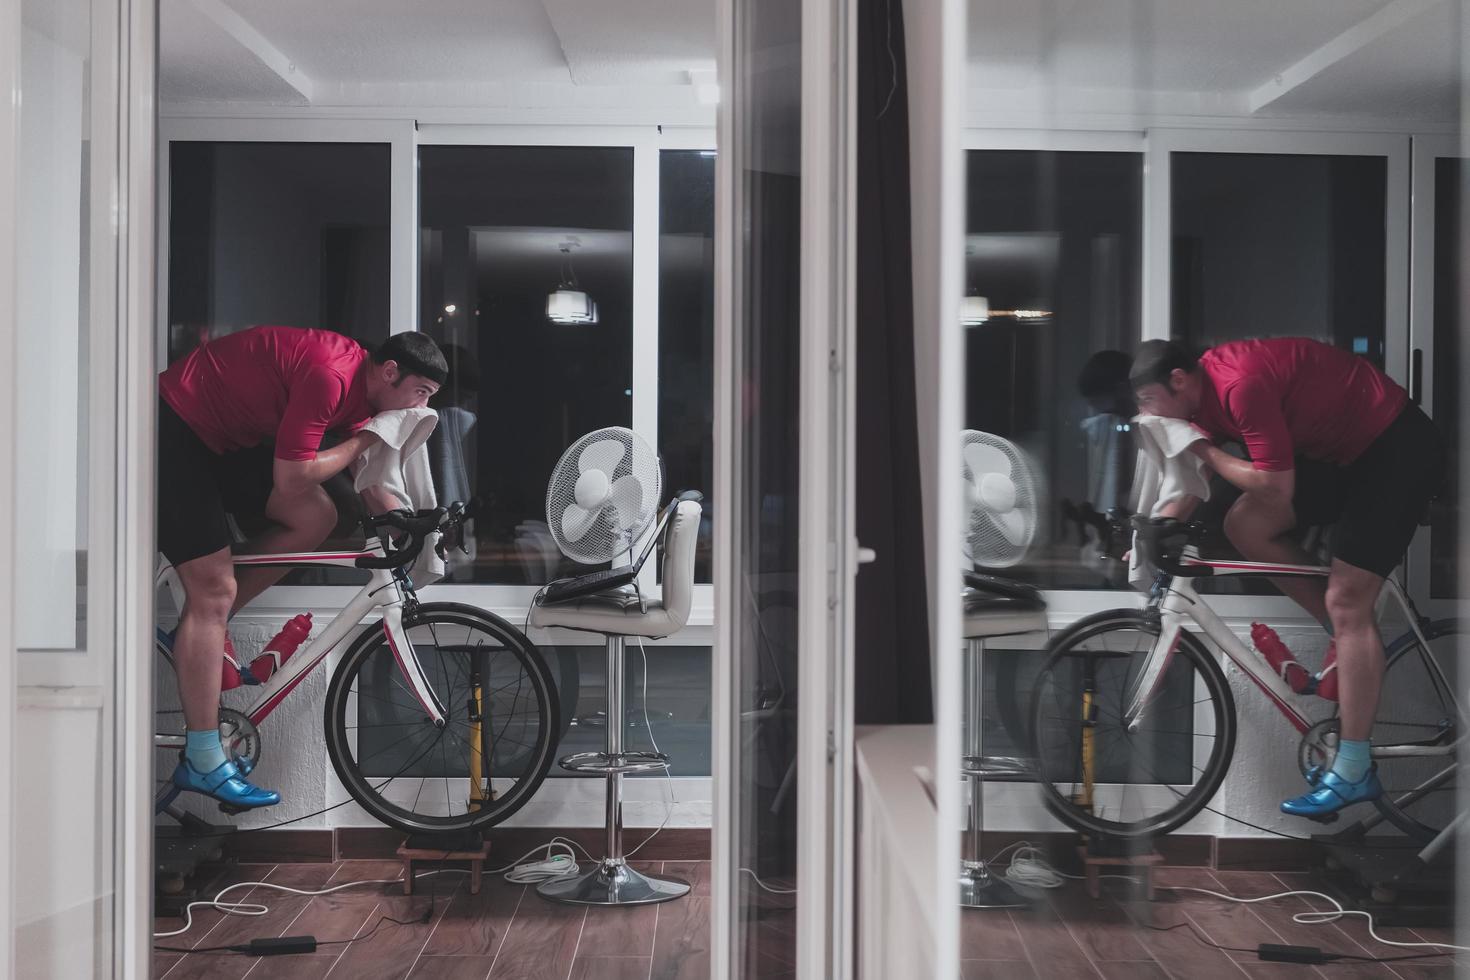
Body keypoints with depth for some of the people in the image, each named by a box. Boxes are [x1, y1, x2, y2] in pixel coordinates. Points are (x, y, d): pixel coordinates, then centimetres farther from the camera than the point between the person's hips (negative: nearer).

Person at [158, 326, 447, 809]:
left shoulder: (358, 384, 5)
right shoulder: (328, 375, -26)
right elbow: (291, 479, -25)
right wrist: (364, 439, -14)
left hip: (222, 435, 10)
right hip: (172, 428, -10)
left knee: (316, 517, -1)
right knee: (214, 588, -11)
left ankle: (201, 631, 10)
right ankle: (202, 764, -7)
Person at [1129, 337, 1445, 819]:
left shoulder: (1242, 385, -28)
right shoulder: (1206, 386, 2)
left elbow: (1275, 488, -27)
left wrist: (1207, 452, -16)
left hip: (1399, 448, -9)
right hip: (1347, 449, 9)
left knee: (1345, 602, -12)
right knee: (1245, 524, -2)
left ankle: (1354, 773, -7)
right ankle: (1350, 634, 10)